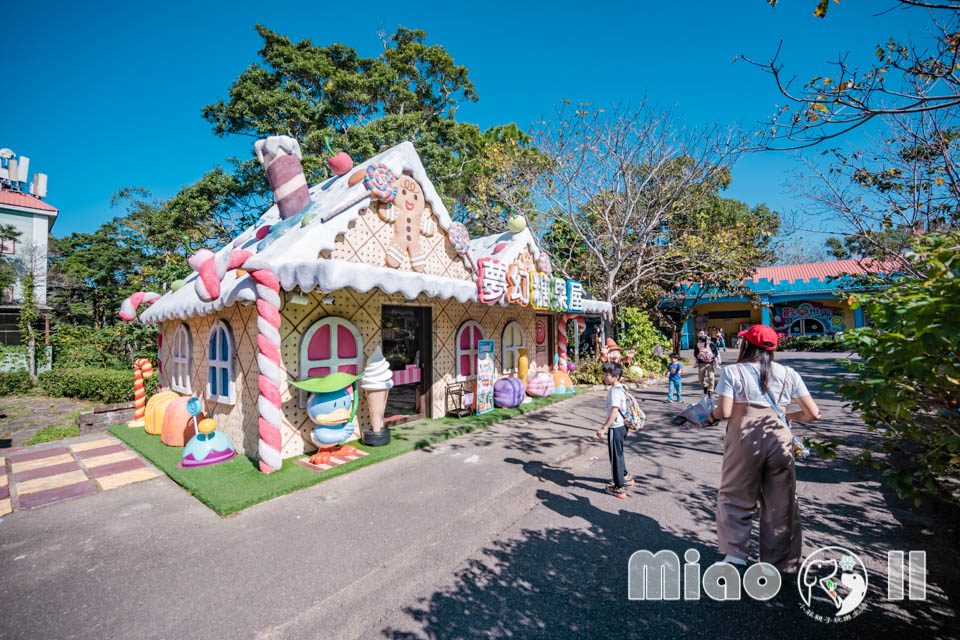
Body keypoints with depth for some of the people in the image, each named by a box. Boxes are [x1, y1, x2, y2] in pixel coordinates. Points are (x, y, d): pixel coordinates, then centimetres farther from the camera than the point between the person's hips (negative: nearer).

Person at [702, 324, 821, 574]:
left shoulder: (733, 372, -4)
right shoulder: (787, 374, 7)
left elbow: (725, 411, -13)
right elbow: (813, 414, 6)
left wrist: (712, 415, 7)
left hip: (745, 441, -3)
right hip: (780, 441, 3)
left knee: (735, 498, 15)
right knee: (781, 504, 17)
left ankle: (736, 554, 16)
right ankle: (781, 565, 29)